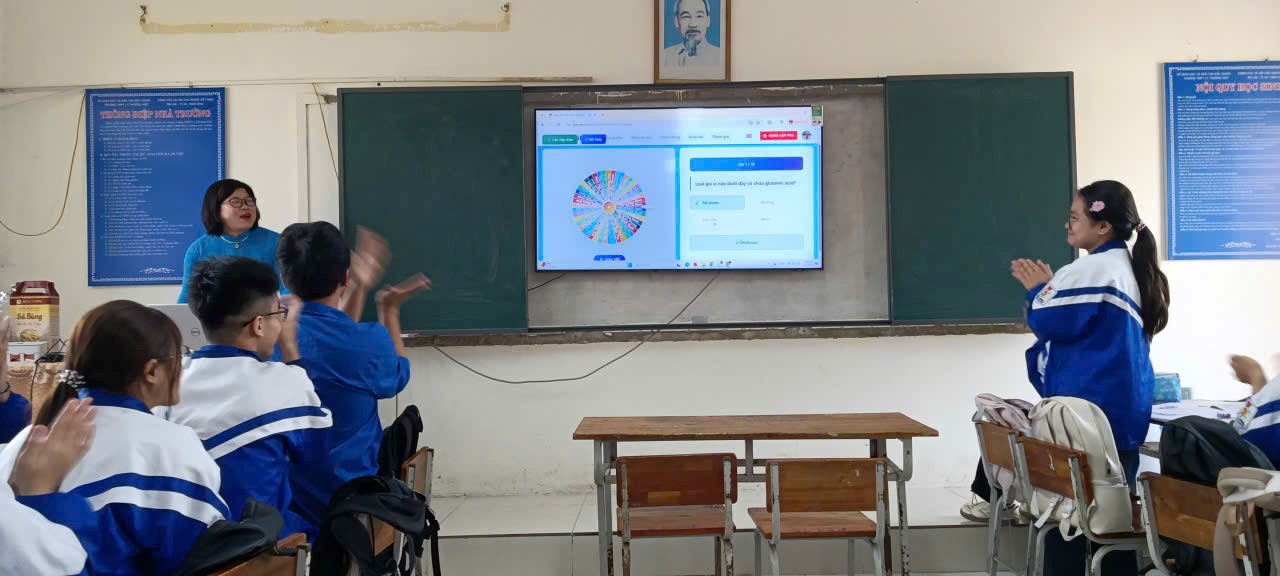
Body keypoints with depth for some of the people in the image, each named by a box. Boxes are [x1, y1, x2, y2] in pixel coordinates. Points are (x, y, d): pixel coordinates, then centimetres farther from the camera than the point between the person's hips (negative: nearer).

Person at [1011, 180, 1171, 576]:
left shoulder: (1092, 270, -14)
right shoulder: (1130, 269, 16)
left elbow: (1051, 322, -14)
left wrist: (1039, 290, 4)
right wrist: (1050, 288, 18)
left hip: (1088, 413, -9)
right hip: (1123, 412, 9)